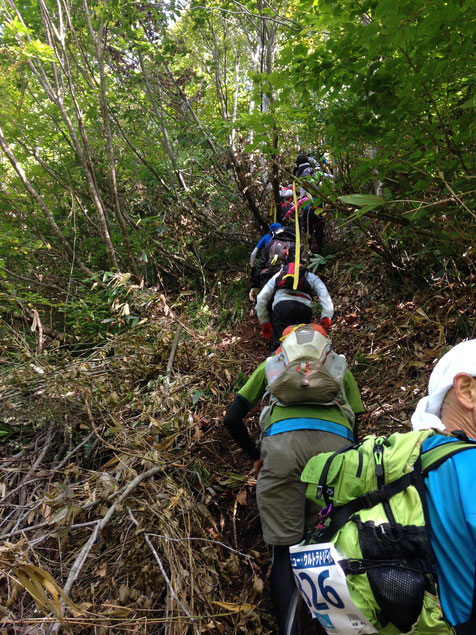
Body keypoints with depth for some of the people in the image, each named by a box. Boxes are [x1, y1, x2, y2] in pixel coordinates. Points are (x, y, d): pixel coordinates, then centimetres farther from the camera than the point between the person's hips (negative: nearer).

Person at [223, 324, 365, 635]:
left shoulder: (270, 365, 29)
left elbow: (232, 418, 25)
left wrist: (255, 455, 35)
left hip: (283, 442, -1)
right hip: (337, 445, 2)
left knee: (284, 550, 6)